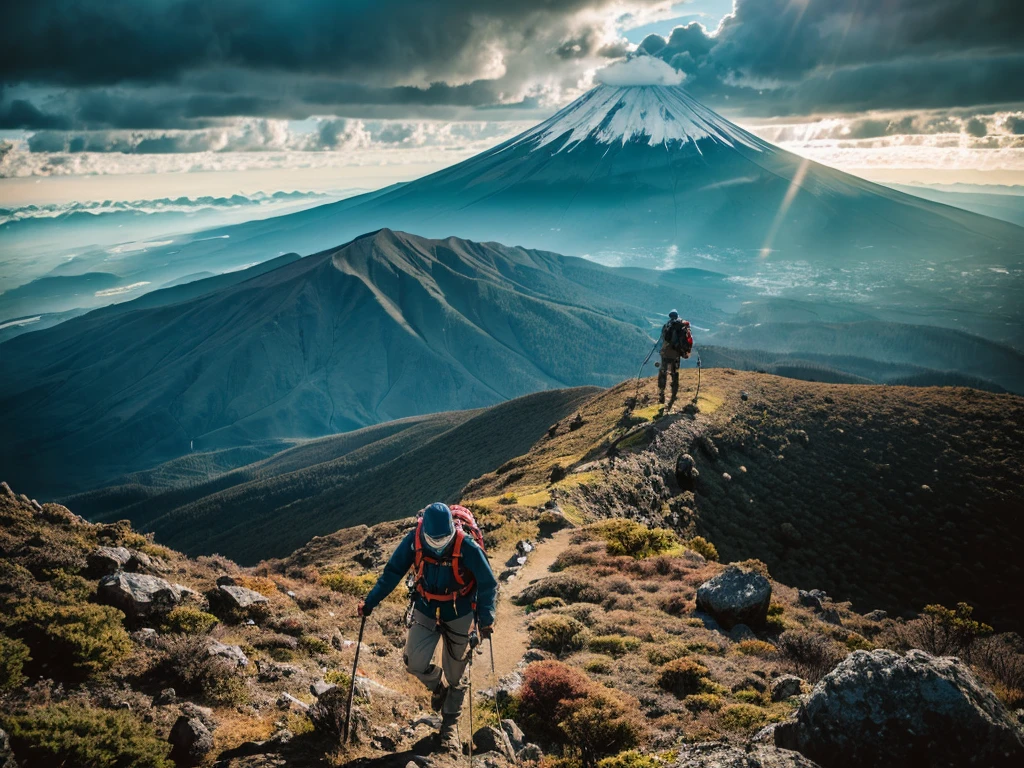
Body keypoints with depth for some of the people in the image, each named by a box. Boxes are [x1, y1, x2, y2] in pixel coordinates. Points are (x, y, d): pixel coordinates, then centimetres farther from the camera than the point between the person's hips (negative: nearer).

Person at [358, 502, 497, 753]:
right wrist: (370, 602, -7)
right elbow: (392, 572, -7)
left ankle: (450, 726, 32)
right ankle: (438, 685, 28)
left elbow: (488, 584, -17)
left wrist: (486, 618, -23)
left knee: (454, 674, 9)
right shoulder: (413, 541, -22)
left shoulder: (467, 547, -29)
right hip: (426, 610, 2)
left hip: (459, 615, -2)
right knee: (415, 663, -8)